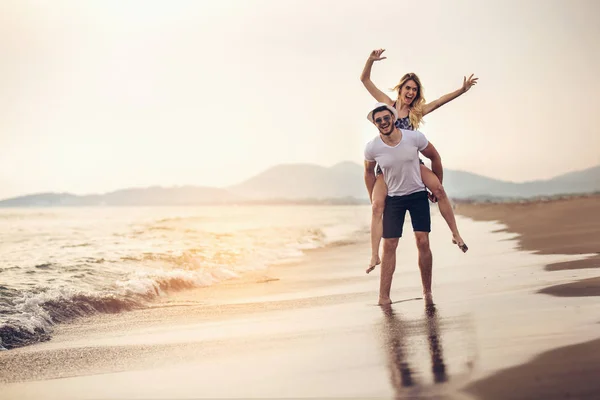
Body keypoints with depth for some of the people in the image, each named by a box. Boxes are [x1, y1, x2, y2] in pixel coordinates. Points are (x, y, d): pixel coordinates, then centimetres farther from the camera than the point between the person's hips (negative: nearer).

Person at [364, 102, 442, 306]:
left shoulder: (415, 137, -15)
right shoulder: (372, 148, -13)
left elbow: (434, 157, 2)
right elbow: (369, 172, 6)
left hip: (418, 195, 0)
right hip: (392, 198, 0)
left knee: (423, 242, -8)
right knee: (389, 245, -5)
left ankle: (427, 291, 5)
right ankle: (383, 296, 0)